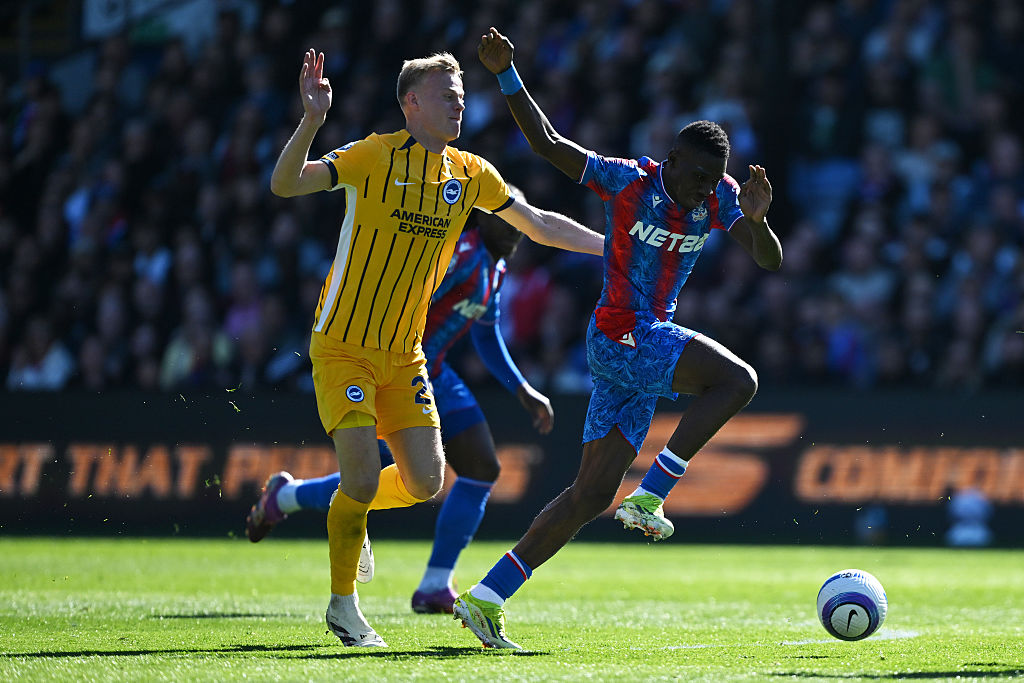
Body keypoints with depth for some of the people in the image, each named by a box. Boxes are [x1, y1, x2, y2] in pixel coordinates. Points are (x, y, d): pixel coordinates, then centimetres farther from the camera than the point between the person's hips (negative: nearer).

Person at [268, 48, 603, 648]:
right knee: (363, 475, -14)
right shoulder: (373, 157, -12)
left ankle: (350, 508, 32)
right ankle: (343, 605, 7)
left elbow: (540, 225, 16)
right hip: (343, 346, -5)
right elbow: (285, 184, -23)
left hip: (404, 352, 5)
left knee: (425, 482, -1)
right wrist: (313, 120, -37)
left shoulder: (469, 173, 4)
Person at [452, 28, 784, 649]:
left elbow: (771, 260, 2)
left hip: (646, 347, 7)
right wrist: (507, 75, -18)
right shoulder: (629, 181, -10)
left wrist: (756, 219, -20)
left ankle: (487, 598, 7)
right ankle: (650, 498, -16)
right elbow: (548, 144, -10)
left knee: (593, 493, 4)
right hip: (621, 335, -7)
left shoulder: (720, 199, 5)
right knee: (737, 380, -23)